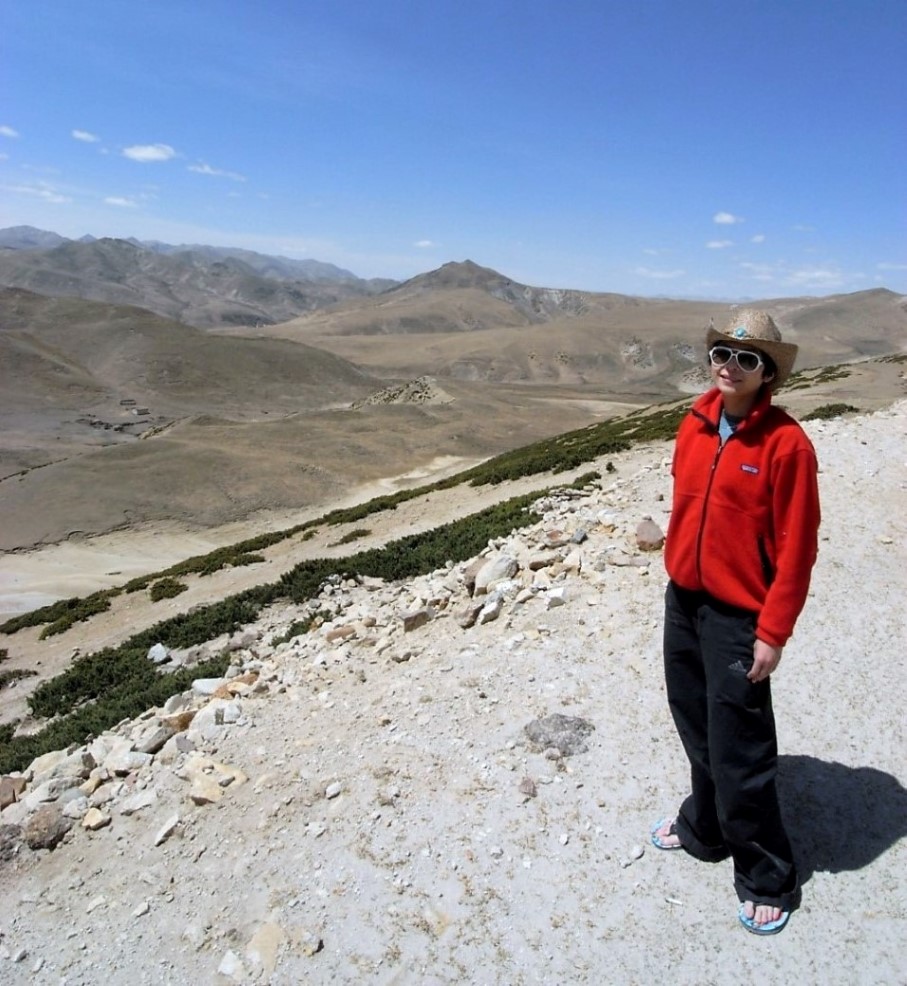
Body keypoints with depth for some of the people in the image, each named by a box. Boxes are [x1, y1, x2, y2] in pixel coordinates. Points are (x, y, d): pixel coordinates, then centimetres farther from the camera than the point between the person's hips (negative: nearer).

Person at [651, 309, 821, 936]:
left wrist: (773, 633, -14)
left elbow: (796, 549, -14)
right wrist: (679, 577, 14)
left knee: (740, 752, 3)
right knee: (696, 727, 21)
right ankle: (704, 829, 43)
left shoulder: (786, 443, -15)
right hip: (683, 601, 6)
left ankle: (768, 882, 25)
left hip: (738, 617, -6)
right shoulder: (695, 427, 3)